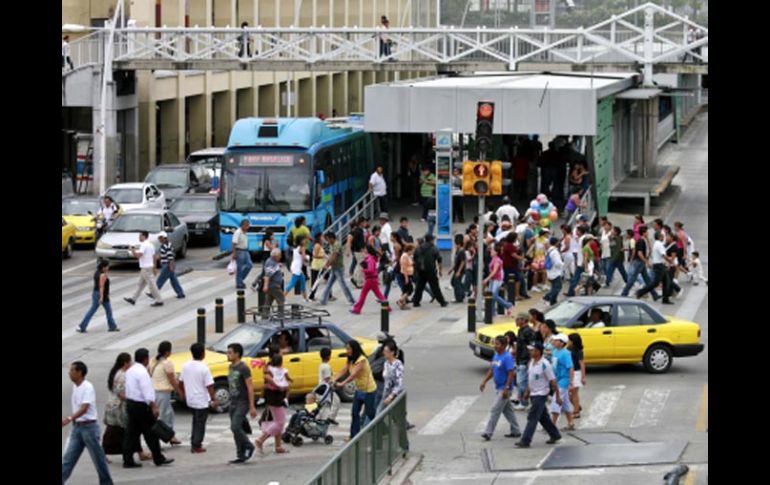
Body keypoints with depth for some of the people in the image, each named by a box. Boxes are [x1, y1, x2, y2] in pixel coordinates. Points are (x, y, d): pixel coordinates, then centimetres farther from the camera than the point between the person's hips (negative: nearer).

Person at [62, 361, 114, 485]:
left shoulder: (87, 387, -17)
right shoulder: (75, 387, 8)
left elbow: (84, 408, -28)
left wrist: (69, 419, -40)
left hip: (89, 426, -8)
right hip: (77, 427, 8)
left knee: (98, 457, 3)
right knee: (68, 457, 1)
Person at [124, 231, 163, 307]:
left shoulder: (144, 245, -17)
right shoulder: (150, 244, 14)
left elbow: (138, 255, -27)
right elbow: (154, 257, 18)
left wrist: (132, 250, -12)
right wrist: (154, 268, 22)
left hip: (146, 268, -10)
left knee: (152, 284, -6)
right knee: (141, 284, 15)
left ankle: (159, 301, -4)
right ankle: (133, 299, 23)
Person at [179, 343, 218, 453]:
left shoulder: (186, 366, -1)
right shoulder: (203, 368, -19)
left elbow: (181, 382, 8)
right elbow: (209, 386, -18)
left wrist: (184, 393, 23)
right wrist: (214, 399, -9)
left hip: (190, 400, 6)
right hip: (202, 401, -6)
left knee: (196, 421, 22)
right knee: (200, 423, 5)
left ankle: (194, 443, 22)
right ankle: (197, 446, 7)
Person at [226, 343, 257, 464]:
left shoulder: (243, 368, -15)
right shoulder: (231, 367, 10)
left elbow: (250, 387, -16)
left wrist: (252, 407, -20)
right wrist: (230, 400, 16)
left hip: (242, 402, -8)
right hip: (233, 402, 8)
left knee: (235, 427, -18)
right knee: (235, 428, 7)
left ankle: (248, 447, 1)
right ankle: (241, 455, 12)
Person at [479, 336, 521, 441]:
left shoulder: (507, 357, -19)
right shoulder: (496, 355, 9)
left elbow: (511, 373, -22)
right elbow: (491, 370, 17)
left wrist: (507, 388, -25)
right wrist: (484, 381, 8)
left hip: (504, 388, -9)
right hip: (498, 388, 9)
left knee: (495, 410, -10)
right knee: (508, 410, 16)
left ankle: (488, 433, -9)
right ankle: (516, 431, 25)